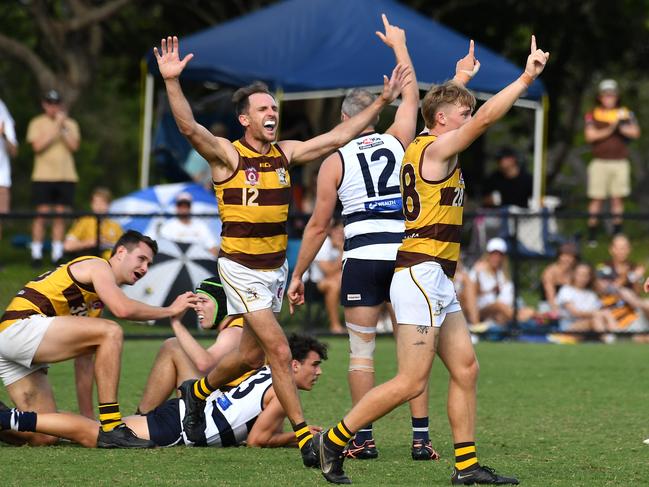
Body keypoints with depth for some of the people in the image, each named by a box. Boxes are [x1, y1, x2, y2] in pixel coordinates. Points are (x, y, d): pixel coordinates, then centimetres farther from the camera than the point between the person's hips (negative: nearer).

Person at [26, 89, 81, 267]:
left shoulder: (70, 124, 10)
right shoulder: (37, 123, 4)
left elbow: (74, 146, -3)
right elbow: (37, 146, -10)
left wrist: (63, 127, -12)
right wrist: (55, 129, -13)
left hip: (66, 177, 2)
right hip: (43, 177, -2)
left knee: (60, 216, 2)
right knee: (41, 214, -6)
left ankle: (57, 254, 6)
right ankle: (36, 254, -1)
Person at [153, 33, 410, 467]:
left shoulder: (286, 154, 4)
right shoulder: (227, 155, -12)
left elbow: (339, 136, 9)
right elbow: (189, 127, -28)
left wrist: (383, 102, 6)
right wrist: (172, 81, -43)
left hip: (277, 267, 6)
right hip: (240, 266, -6)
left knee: (250, 353, 16)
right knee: (279, 350, -14)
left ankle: (197, 392, 44)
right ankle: (305, 438, -11)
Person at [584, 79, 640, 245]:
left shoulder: (626, 114, 8)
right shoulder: (592, 115, 4)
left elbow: (635, 133, -6)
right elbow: (590, 136, -9)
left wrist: (621, 127, -20)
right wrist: (608, 130, -17)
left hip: (620, 162, 1)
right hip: (600, 162, -1)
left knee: (618, 198, 4)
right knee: (597, 199, -1)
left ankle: (618, 233, 11)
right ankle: (592, 235, 5)